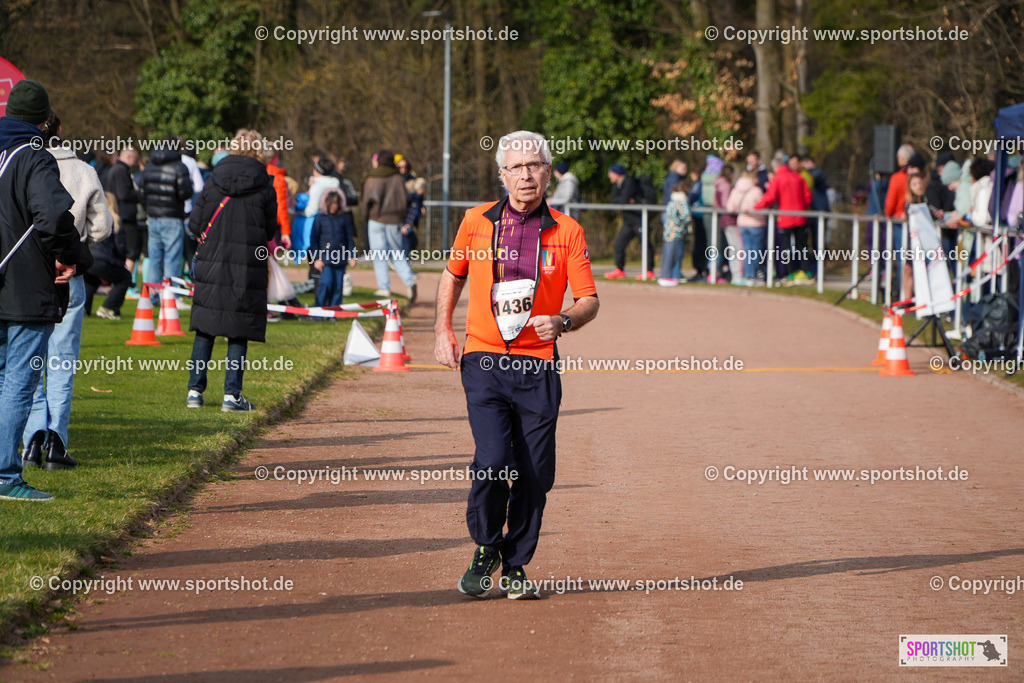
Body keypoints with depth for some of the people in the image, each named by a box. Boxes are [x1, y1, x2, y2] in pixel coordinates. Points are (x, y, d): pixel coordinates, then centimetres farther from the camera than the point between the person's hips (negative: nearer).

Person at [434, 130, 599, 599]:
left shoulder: (566, 232, 2)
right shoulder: (477, 222, 5)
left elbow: (589, 301, 2)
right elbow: (453, 275, 22)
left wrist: (562, 322, -18)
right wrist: (443, 330, 11)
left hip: (538, 366, 1)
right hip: (484, 361, -1)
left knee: (535, 474, 0)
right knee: (493, 461, -16)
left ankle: (515, 567, 19)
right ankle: (484, 552, 9)